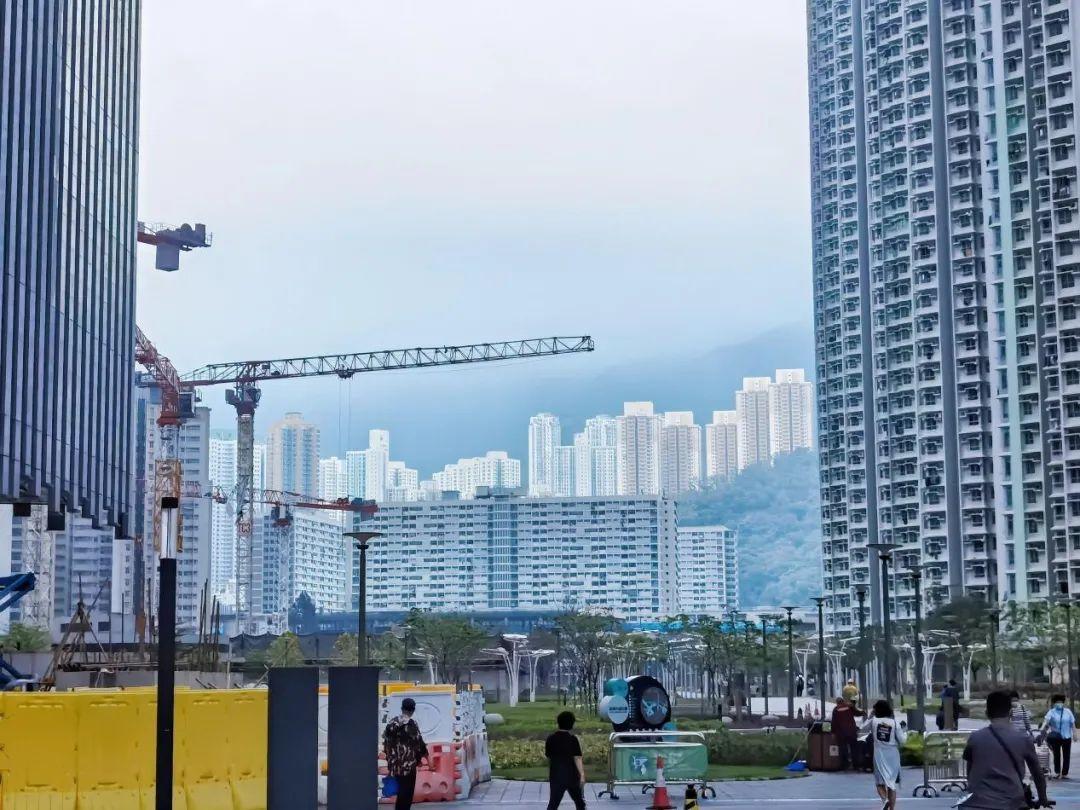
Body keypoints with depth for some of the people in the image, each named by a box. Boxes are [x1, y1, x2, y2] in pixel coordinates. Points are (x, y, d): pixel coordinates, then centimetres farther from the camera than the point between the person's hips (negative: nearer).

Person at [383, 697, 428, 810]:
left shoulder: (392, 723, 6)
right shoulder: (412, 724, -13)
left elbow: (386, 741, 10)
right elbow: (419, 743, -10)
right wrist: (424, 754, 8)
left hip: (394, 764, 6)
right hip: (408, 764, -6)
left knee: (401, 791, 19)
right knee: (406, 792, 0)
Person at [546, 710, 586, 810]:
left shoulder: (550, 739, 3)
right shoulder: (573, 740, -10)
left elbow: (549, 758, 11)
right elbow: (577, 759, -16)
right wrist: (582, 774, -18)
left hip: (556, 776, 3)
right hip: (571, 776, -3)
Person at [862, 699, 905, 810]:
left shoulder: (874, 721, -4)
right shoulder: (895, 723, -6)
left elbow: (864, 728, 14)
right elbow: (902, 740, -6)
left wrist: (870, 716, 21)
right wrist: (903, 732, 13)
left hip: (879, 755, 0)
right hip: (893, 755, 0)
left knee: (880, 781, 9)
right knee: (892, 784, 9)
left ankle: (885, 800, -18)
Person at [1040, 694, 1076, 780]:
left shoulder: (1068, 711, 2)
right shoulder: (1052, 712, -4)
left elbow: (1073, 723, 6)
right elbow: (1046, 720, -18)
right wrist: (1042, 729, -33)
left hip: (1067, 737, 1)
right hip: (1055, 737, -1)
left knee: (1066, 756, 3)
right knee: (1056, 755, 7)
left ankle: (1065, 773, 11)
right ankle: (1057, 772, 18)